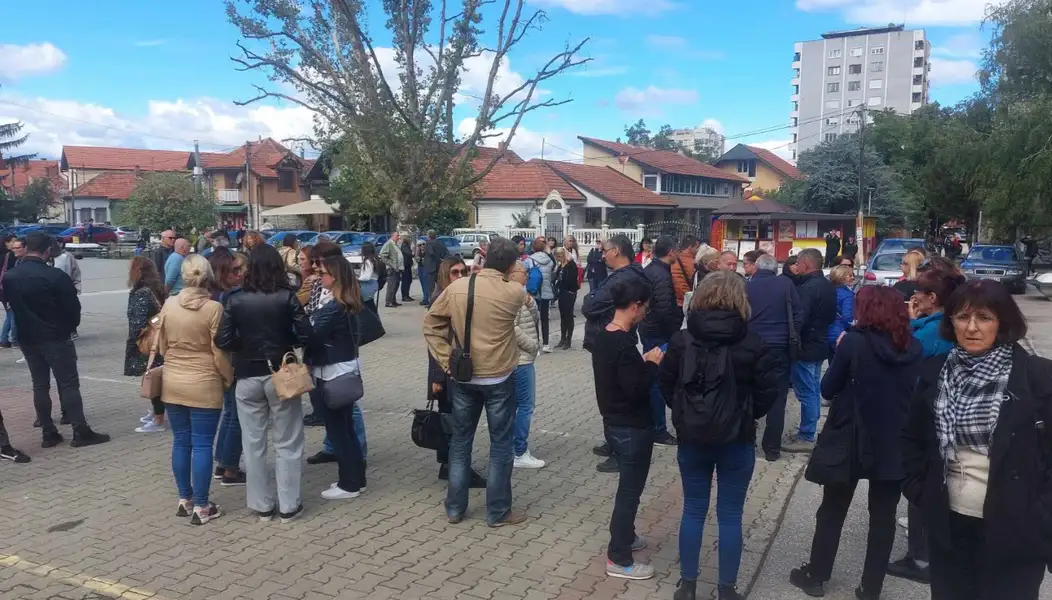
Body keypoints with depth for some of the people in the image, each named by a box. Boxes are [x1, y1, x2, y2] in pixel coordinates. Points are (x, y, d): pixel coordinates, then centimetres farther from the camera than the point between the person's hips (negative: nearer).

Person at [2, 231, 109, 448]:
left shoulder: (8, 277, 1)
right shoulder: (55, 276, -17)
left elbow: (10, 305, 9)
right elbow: (73, 307, -12)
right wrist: (70, 328, 6)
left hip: (27, 338, 5)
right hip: (55, 337, -5)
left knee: (40, 385, 11)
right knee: (69, 384, -1)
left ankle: (49, 433, 13)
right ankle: (80, 432, -2)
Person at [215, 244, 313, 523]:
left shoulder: (234, 299, -5)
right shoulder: (287, 297, -10)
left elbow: (223, 341, -9)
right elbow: (305, 335, -13)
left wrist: (245, 346, 10)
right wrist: (284, 343, 5)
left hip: (247, 377, 2)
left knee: (253, 443, 12)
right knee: (287, 443, 9)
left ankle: (262, 506, 21)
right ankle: (288, 506, 15)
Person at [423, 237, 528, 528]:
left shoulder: (456, 287, -4)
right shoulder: (515, 292, -12)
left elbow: (431, 323, 1)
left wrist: (445, 359, 2)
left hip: (462, 377, 3)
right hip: (498, 377, -3)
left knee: (460, 441, 15)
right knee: (501, 444, 9)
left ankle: (454, 508, 23)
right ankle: (498, 511, 16)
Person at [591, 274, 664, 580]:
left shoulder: (603, 335, 3)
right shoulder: (624, 344, -26)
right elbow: (635, 389, -27)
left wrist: (642, 362, 3)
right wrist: (652, 364, -15)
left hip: (615, 423, 9)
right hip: (632, 428, -9)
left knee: (627, 486, 25)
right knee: (629, 490, 3)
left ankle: (624, 536, 41)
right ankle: (618, 559, 14)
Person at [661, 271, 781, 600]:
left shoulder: (681, 341, -5)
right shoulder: (752, 344, -11)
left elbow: (665, 384, 0)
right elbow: (768, 391, -8)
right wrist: (748, 415, 9)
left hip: (691, 438, 2)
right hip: (737, 441, -2)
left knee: (693, 511, 14)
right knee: (730, 516, 9)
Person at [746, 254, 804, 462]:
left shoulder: (746, 287, 1)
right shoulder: (785, 284, 0)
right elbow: (799, 313, -2)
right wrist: (793, 339, 6)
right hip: (779, 346, -1)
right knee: (777, 398, 5)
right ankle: (772, 447, 5)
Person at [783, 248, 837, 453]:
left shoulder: (807, 288, -21)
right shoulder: (829, 286, 11)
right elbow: (831, 316, 19)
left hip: (805, 347, -10)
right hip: (820, 344, 10)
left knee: (806, 393, -4)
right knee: (813, 391, 16)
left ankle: (806, 438, 1)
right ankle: (810, 432, 25)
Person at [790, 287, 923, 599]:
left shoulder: (855, 341, -14)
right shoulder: (913, 347, 0)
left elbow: (828, 389, -7)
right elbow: (914, 393, 14)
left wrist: (840, 353, 4)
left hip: (852, 440, -3)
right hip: (895, 444, 3)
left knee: (832, 511, 13)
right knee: (883, 516, 13)